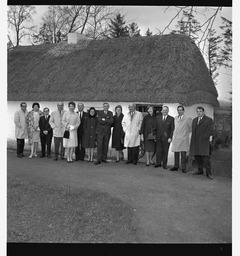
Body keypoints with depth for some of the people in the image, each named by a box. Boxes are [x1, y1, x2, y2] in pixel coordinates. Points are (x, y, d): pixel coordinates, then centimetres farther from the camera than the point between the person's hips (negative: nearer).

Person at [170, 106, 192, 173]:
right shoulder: (175, 118, 13)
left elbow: (191, 128, 3)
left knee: (183, 154, -2)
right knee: (176, 153, 7)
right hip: (175, 138, 5)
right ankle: (176, 166, 15)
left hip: (183, 139, -4)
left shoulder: (188, 119, -4)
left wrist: (186, 132, 9)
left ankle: (183, 168, 5)